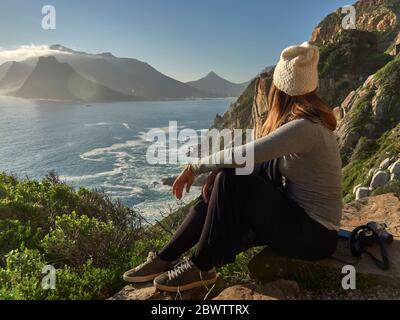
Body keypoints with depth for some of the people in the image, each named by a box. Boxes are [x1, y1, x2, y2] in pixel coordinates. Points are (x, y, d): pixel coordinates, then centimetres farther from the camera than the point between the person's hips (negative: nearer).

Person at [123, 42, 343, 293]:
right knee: (217, 190, -2)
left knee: (231, 181, -24)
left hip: (314, 234, -8)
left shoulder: (305, 128, -25)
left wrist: (195, 168, -16)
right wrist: (217, 173, -10)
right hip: (297, 216, 9)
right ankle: (167, 258, 4)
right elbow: (256, 156, 5)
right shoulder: (301, 121, 5)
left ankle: (201, 268, -9)